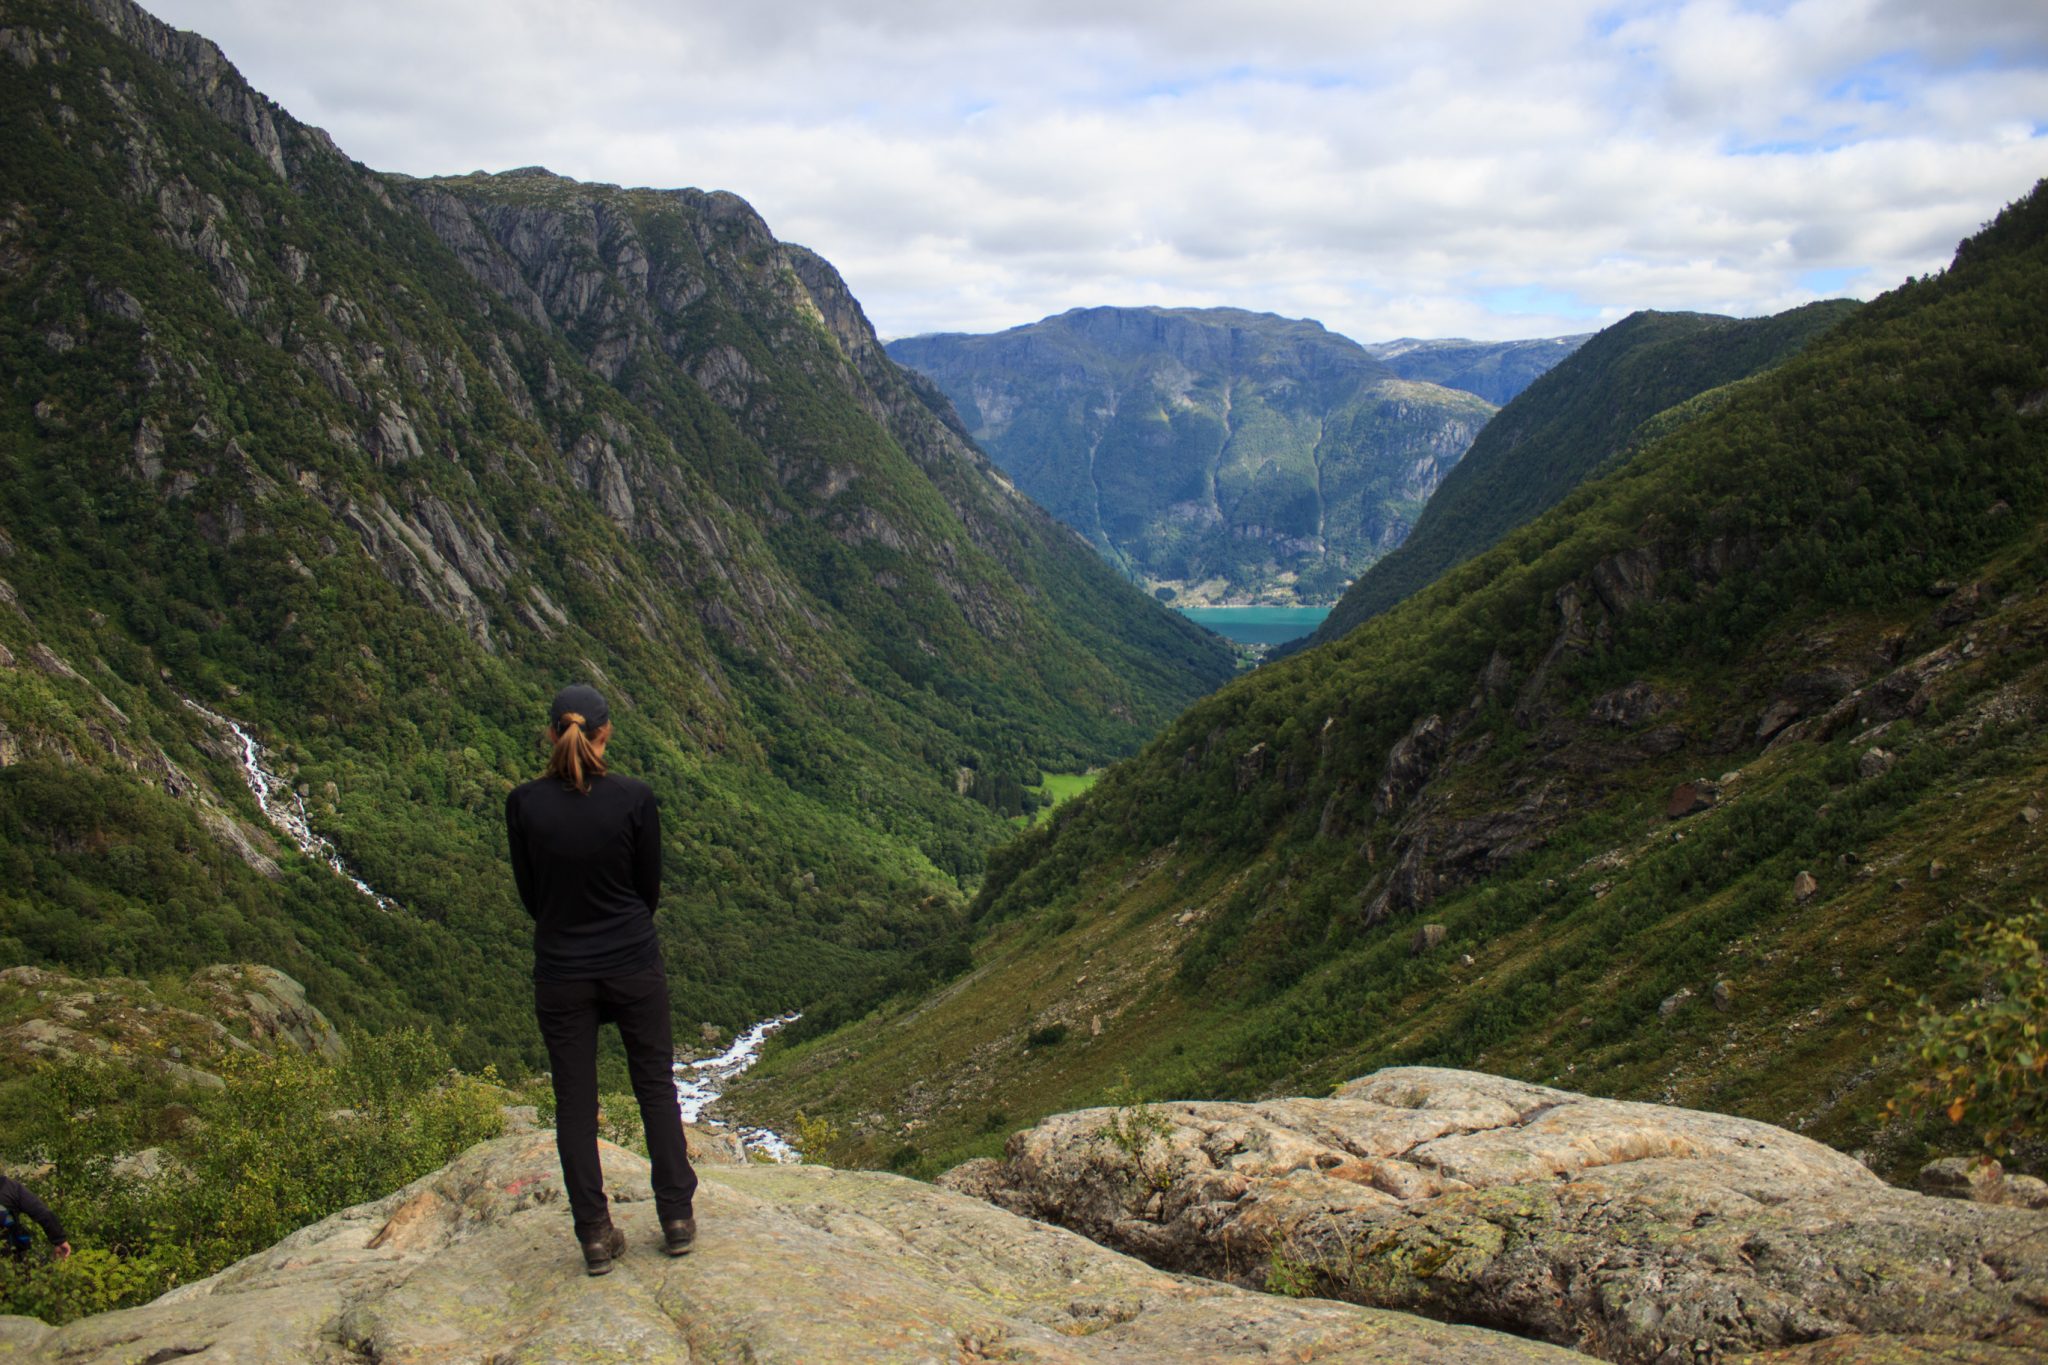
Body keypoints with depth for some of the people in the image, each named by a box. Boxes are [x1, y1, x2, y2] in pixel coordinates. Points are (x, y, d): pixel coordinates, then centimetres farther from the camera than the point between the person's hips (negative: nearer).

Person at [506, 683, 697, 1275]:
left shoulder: (524, 803, -10)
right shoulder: (634, 798, -13)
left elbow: (530, 894, 0)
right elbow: (650, 886, -2)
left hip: (561, 971, 1)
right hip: (634, 966, 0)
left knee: (575, 1101, 11)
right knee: (656, 1087, 15)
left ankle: (596, 1236, 16)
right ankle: (678, 1219, 20)